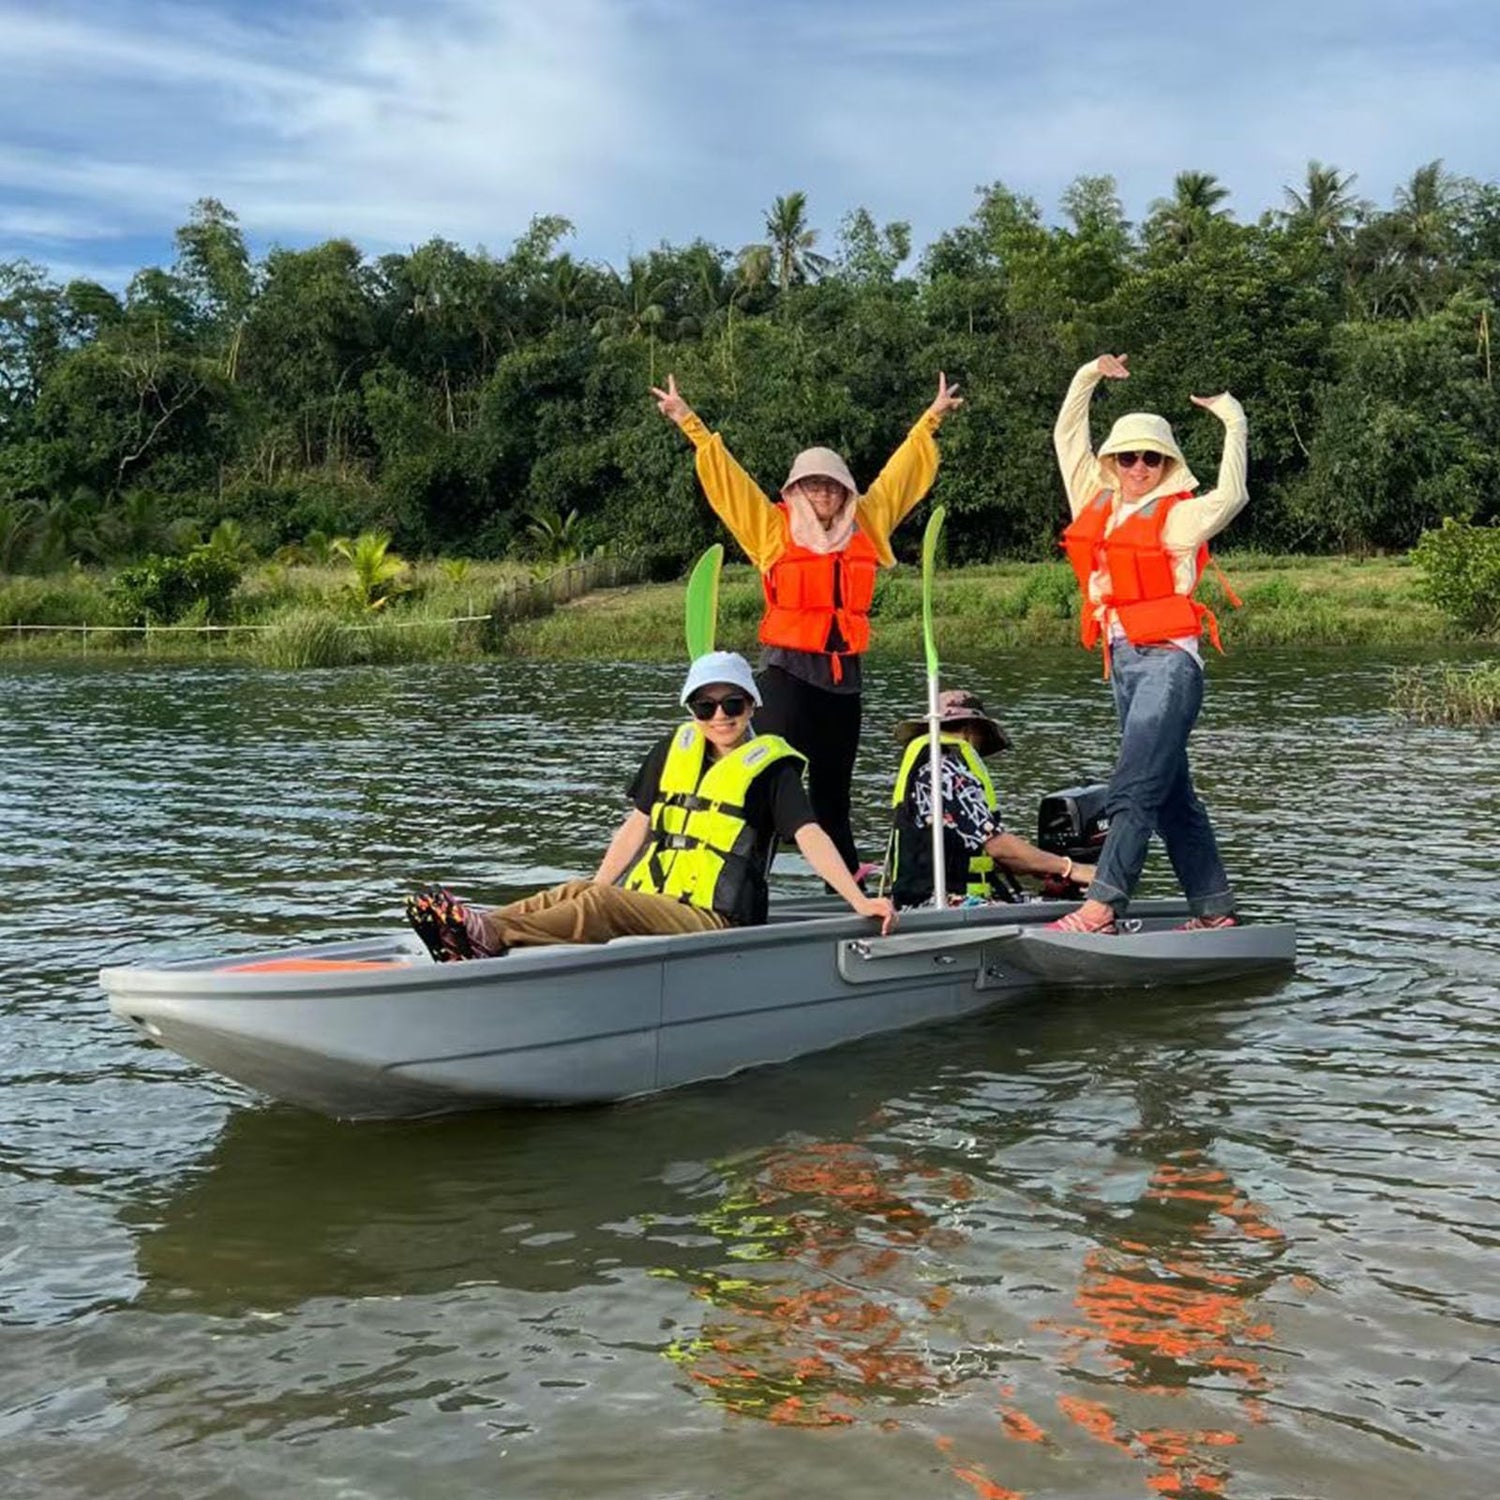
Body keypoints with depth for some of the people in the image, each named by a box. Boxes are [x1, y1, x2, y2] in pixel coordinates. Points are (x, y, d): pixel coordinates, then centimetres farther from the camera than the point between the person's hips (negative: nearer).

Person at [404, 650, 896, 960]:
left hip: (714, 924, -6)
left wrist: (860, 901, -19)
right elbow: (636, 826, 21)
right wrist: (595, 888, 17)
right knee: (577, 893, -24)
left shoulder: (770, 766, 1)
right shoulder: (674, 749, 16)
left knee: (604, 903, -31)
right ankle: (480, 929, -46)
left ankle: (489, 936, -51)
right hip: (642, 906, 6)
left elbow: (810, 836, -8)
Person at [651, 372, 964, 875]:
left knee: (833, 792, 13)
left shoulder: (865, 525, 11)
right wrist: (690, 423, -4)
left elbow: (899, 473, 21)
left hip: (844, 674, 5)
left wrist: (930, 420, 30)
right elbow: (726, 478, -1)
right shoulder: (774, 529, 1)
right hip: (789, 670, -4)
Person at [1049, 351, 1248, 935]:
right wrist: (1090, 375, 20)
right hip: (1124, 661, 7)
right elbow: (1067, 437, 22)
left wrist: (1232, 420, -16)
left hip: (1168, 660, -7)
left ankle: (1101, 908, -19)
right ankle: (1215, 912, 16)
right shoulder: (1096, 503, 14)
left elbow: (1231, 495, -21)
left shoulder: (1180, 515, -3)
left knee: (1133, 789, -14)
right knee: (1173, 797, 9)